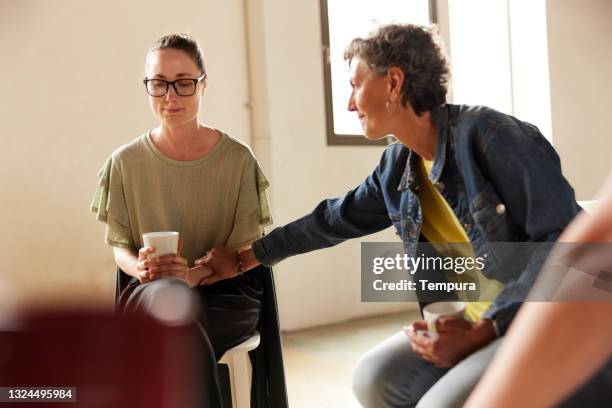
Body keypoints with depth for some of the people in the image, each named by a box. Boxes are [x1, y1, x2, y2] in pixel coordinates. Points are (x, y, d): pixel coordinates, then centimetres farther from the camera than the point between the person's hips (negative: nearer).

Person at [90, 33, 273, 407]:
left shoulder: (237, 159, 0)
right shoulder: (126, 163, 4)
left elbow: (247, 248, -1)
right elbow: (119, 245, 11)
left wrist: (195, 274, -21)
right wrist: (140, 267, -15)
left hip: (226, 290, 0)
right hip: (153, 292, 1)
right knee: (170, 294, -38)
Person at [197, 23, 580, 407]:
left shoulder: (492, 136, -20)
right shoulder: (397, 168, 3)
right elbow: (333, 220, 16)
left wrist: (483, 330, -25)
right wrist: (242, 258, 22)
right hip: (479, 321, 7)